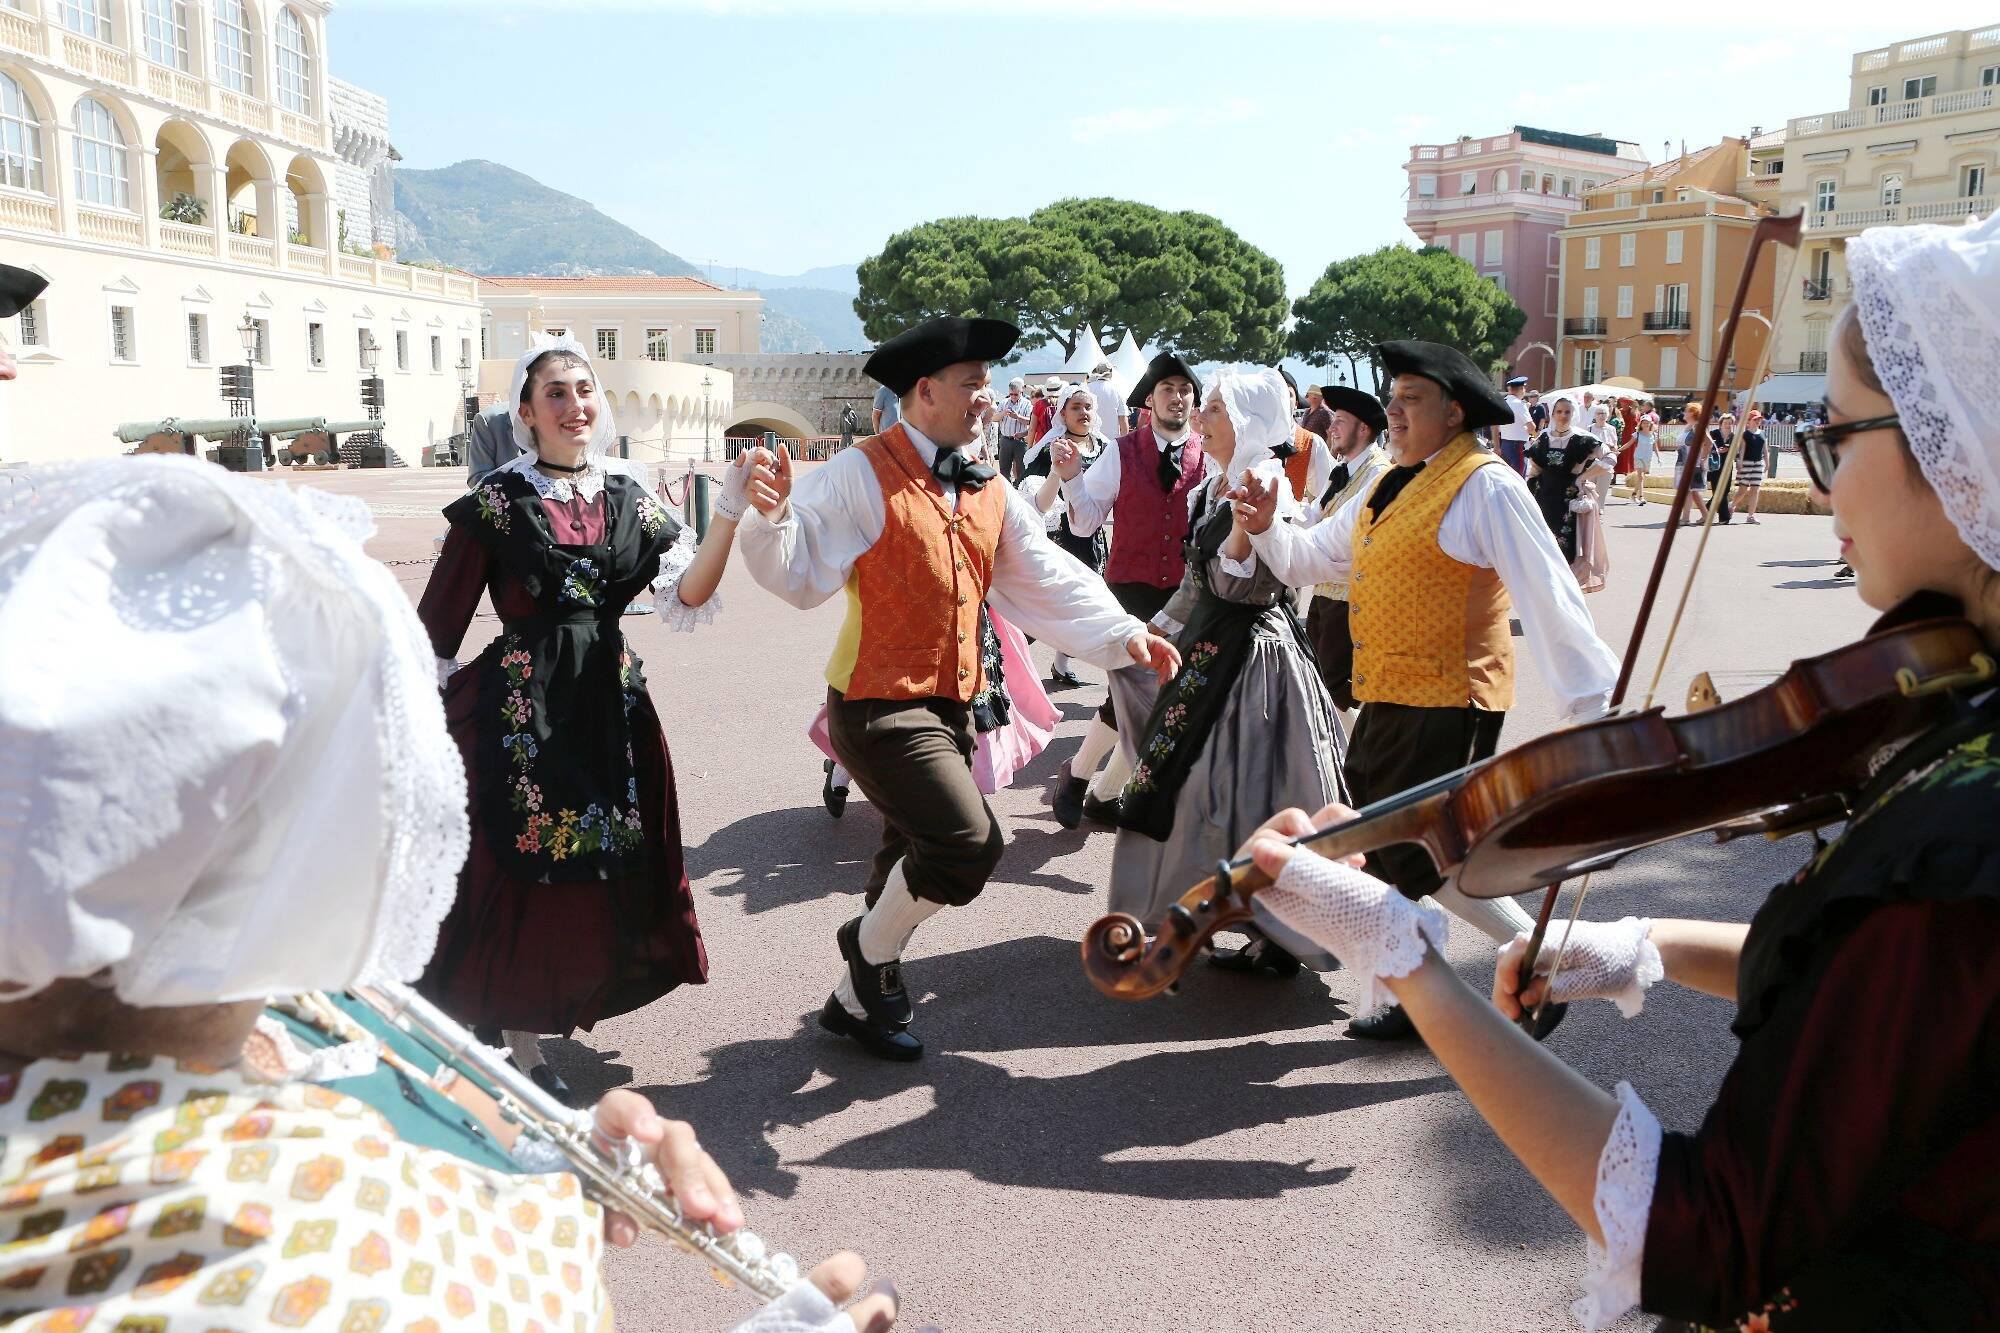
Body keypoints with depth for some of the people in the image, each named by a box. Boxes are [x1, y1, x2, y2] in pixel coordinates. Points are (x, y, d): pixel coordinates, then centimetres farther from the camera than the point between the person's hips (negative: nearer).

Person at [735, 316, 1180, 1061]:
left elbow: (1047, 580, 11)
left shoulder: (988, 491, 10)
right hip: (878, 707, -8)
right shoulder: (863, 475, -13)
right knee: (968, 845, -18)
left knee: (918, 866, 18)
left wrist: (1123, 634, 1)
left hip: (949, 706, 8)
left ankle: (857, 1000, 40)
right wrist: (772, 519, -35)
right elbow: (799, 575, -15)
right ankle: (871, 947, 10)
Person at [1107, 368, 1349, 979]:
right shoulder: (1214, 486, 11)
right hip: (1208, 652, 10)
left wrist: (1244, 524, -42)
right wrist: (1152, 633, 24)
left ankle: (1277, 939, 8)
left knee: (1244, 790, -5)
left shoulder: (1266, 486, -16)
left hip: (1251, 653, -10)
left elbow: (1242, 586, -26)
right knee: (1202, 785, 15)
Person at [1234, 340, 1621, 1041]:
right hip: (1387, 701, 9)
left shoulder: (1486, 487, -12)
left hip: (1448, 704, -9)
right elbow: (1312, 558, 23)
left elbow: (1547, 595, -17)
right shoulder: (1391, 485, 15)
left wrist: (1593, 705, -20)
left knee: (1417, 855, -8)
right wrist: (1267, 527, 2)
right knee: (1383, 856, 12)